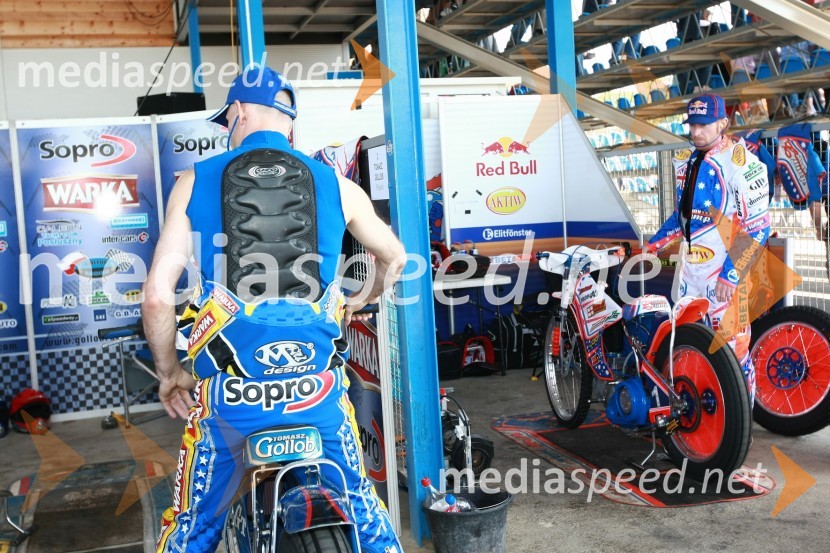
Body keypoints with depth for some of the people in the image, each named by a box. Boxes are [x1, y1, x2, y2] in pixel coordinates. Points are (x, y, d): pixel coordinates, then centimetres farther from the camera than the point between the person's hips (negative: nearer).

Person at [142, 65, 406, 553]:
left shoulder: (195, 183, 1)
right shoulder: (333, 183, 5)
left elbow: (158, 295, -3)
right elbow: (394, 258, 19)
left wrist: (170, 373, 13)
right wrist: (362, 302, 38)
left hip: (231, 392, -1)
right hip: (316, 388, 1)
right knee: (361, 509, 23)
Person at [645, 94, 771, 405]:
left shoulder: (742, 164, -13)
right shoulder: (685, 162, 11)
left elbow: (757, 228, -15)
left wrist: (731, 274, -20)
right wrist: (653, 245, 15)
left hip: (726, 273, -7)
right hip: (690, 269, 7)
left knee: (733, 349, -3)